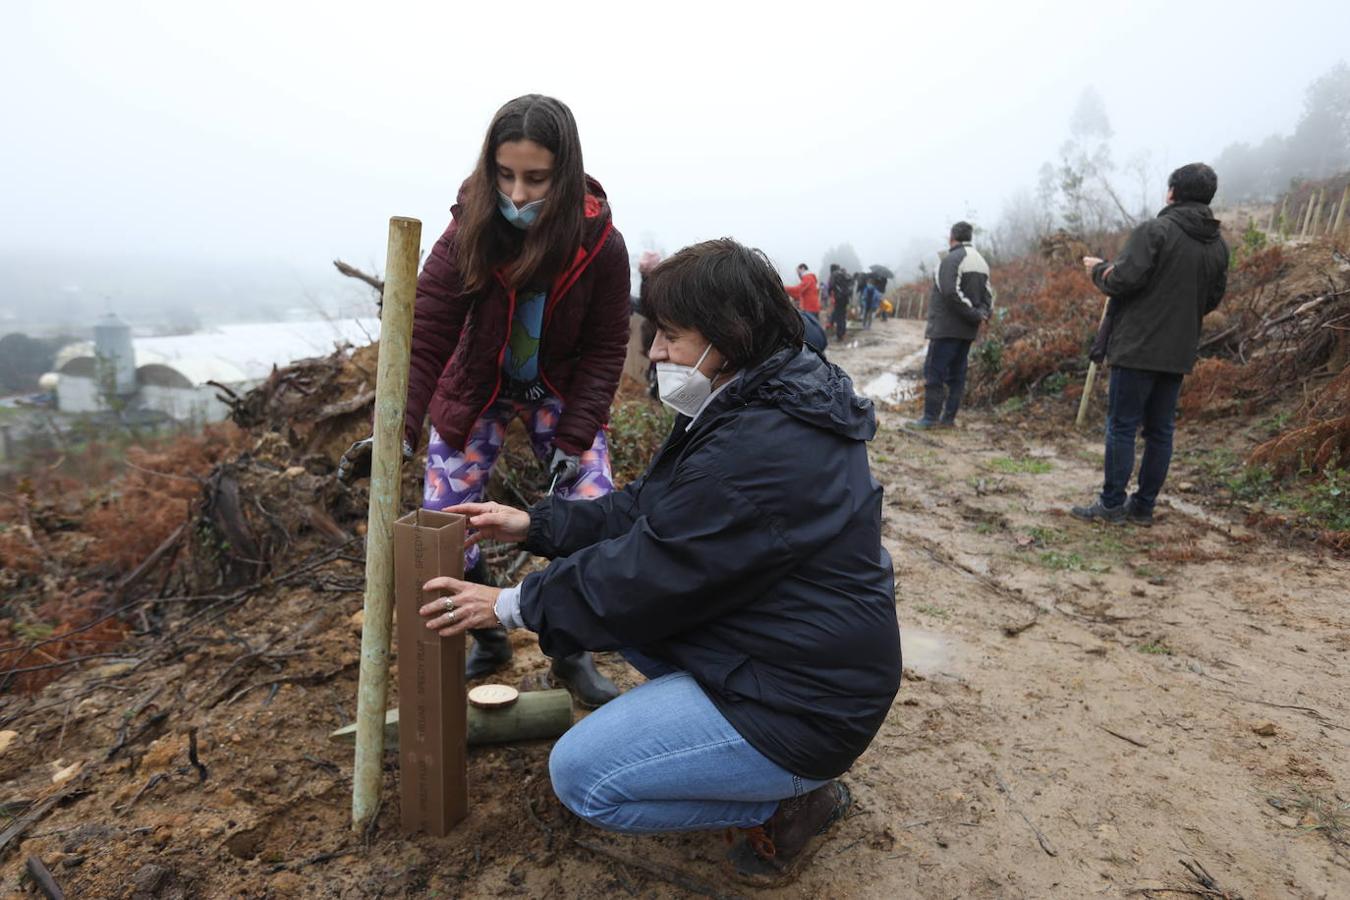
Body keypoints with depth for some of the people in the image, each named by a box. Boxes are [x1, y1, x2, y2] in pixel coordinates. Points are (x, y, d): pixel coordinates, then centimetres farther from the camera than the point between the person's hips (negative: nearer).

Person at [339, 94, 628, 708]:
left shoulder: (601, 243, -22)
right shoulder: (468, 234, -22)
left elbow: (604, 349, -15)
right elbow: (424, 334, -25)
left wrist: (574, 438, -22)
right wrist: (397, 428, -38)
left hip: (561, 391, 0)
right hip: (475, 388, 1)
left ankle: (572, 655, 9)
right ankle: (487, 640, 21)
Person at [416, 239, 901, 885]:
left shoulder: (761, 451, -29)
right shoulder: (750, 408, 4)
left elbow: (649, 576, -22)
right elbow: (645, 514, 9)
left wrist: (511, 606, -9)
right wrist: (533, 524, 3)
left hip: (805, 706, -10)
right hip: (768, 647, 10)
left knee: (580, 775, -10)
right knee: (601, 588, 12)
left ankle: (789, 800, 4)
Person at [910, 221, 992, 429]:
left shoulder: (952, 259, -11)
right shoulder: (981, 262, 17)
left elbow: (952, 293, -21)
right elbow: (987, 294, 12)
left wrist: (975, 315, -15)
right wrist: (984, 314, -2)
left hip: (947, 327, -8)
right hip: (967, 330, 8)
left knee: (934, 372, -5)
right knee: (956, 374, 10)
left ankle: (930, 418, -5)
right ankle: (948, 418, 12)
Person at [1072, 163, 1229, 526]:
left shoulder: (1155, 230, -11)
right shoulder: (1218, 245, 11)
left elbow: (1124, 279, -18)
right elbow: (1212, 299, 15)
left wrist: (1098, 269, 2)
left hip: (1138, 346, -6)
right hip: (1179, 353, 7)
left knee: (1122, 427, -1)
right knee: (1160, 430, 10)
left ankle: (1112, 504, 2)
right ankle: (1144, 506, 16)